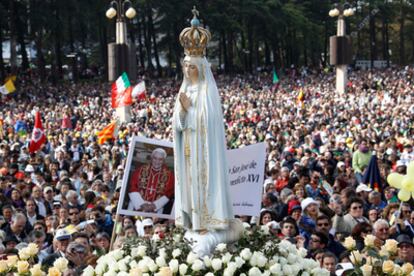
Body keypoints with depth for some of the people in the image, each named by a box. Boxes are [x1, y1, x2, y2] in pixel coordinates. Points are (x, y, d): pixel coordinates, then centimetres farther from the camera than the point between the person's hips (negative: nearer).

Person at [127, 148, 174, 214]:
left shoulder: (169, 175, 3)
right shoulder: (140, 170, 4)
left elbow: (168, 193, 0)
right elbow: (132, 188, 0)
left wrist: (154, 205, -9)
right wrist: (141, 204, -10)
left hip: (155, 211, -1)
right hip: (136, 207, 1)